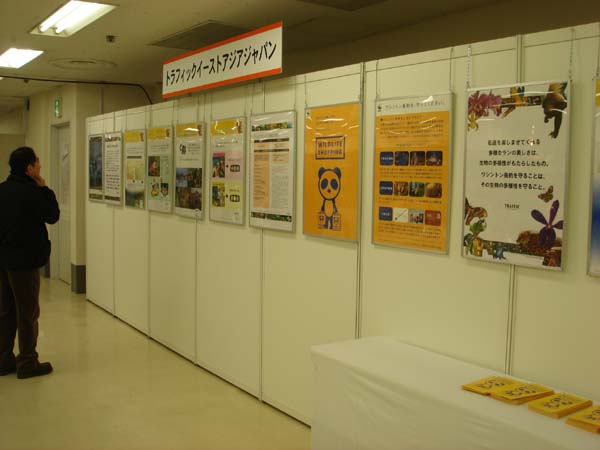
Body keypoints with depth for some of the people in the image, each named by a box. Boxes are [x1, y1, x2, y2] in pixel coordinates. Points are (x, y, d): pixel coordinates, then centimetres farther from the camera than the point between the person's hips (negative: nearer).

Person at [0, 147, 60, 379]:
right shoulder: (30, 192, -19)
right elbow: (53, 215, -8)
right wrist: (44, 189, -4)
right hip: (24, 261, -8)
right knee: (27, 313, 2)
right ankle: (27, 363, 9)